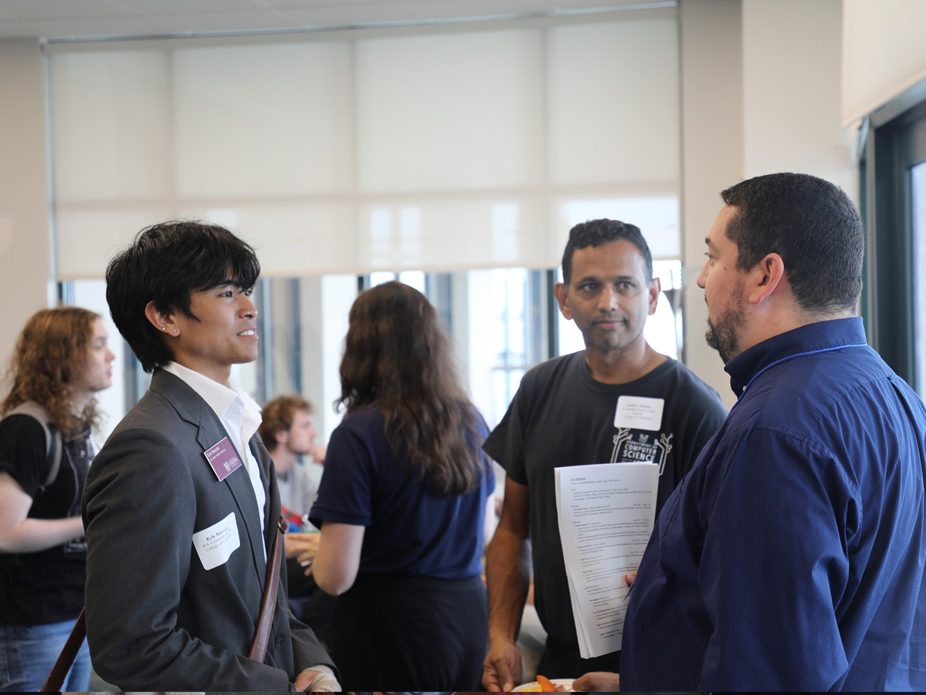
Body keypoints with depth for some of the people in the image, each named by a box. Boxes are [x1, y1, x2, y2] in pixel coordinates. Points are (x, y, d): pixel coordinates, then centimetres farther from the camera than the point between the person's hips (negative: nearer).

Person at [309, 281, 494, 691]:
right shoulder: (472, 422, 2)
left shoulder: (358, 435, -17)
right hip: (469, 613, 5)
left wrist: (317, 554, 3)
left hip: (391, 625, -5)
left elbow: (336, 577, -18)